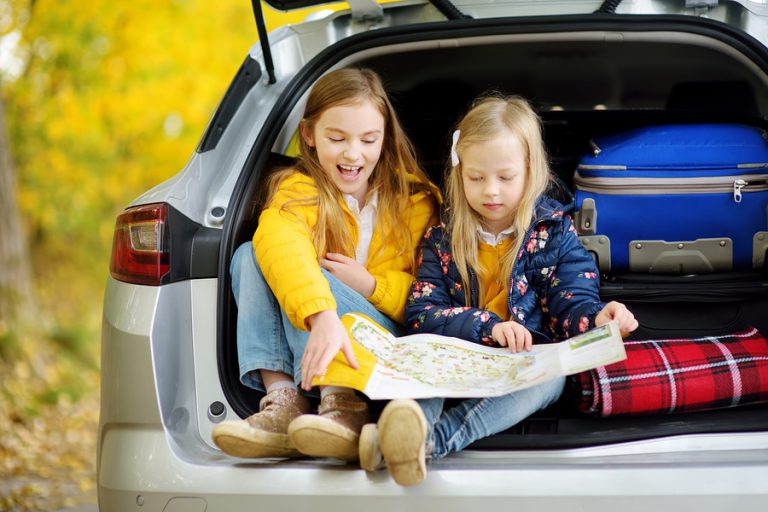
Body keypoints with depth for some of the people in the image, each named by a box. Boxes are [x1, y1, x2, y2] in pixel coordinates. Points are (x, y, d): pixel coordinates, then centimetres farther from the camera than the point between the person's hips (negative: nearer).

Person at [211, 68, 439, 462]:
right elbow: (281, 244, -26)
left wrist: (371, 286, -15)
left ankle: (345, 410, -45)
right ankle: (283, 402, -32)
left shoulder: (416, 201, 6)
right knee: (249, 256, -18)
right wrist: (322, 317, -46)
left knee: (322, 280, -26)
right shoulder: (298, 190, 0)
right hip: (314, 344, 2)